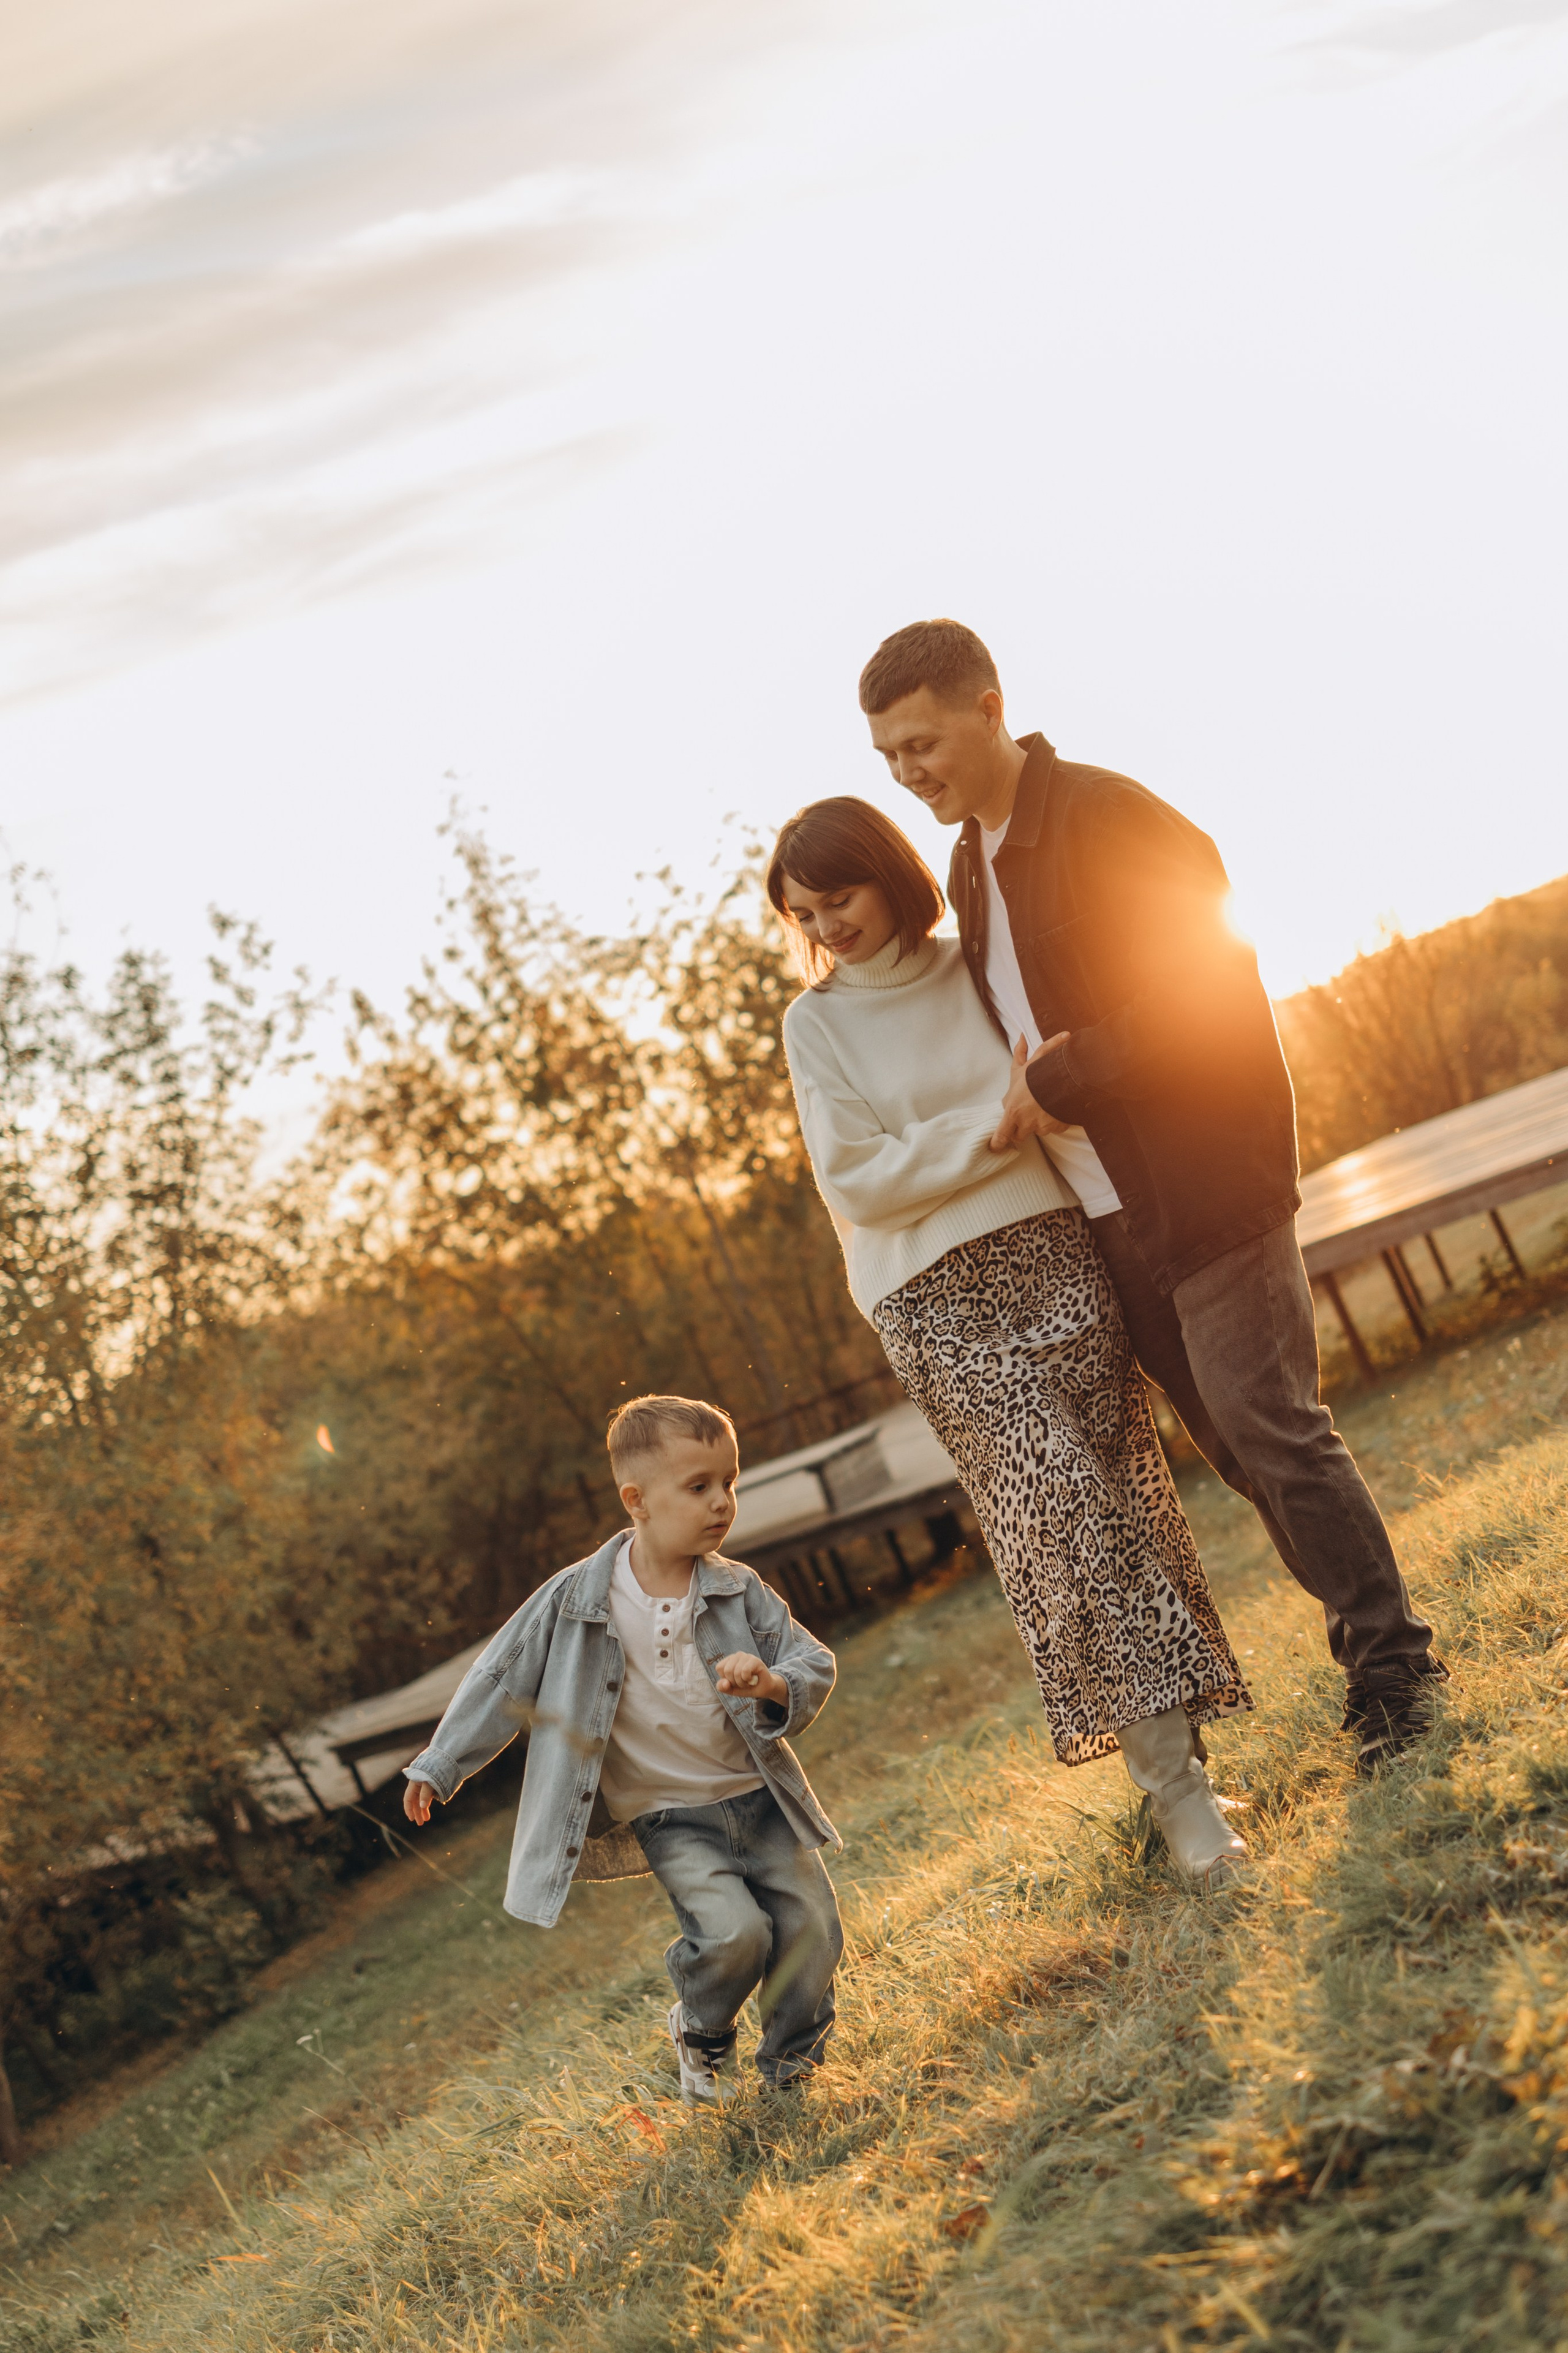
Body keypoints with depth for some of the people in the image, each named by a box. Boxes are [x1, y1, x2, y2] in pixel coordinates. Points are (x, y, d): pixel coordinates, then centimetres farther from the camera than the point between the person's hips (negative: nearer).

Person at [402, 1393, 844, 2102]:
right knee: (736, 1932, -21)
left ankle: (790, 2070, 24)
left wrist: (775, 1685, -26)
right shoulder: (576, 1599, -10)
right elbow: (504, 1678, 1)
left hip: (760, 1798, 3)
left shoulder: (739, 1592, -5)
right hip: (669, 1817, -3)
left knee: (810, 1930, -3)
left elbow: (815, 1665, -2)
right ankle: (700, 2033, 13)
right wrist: (438, 1768, 4)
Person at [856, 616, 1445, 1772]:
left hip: (1202, 1186, -8)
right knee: (1230, 1438, 11)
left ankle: (1394, 1664, 8)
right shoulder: (971, 862, 14)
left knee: (1271, 1426, -6)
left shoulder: (1108, 816, -14)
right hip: (1104, 1213, 8)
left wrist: (1060, 1083, -18)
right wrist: (1031, 1091, 1)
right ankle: (1372, 1630, 24)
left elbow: (1207, 982, -20)